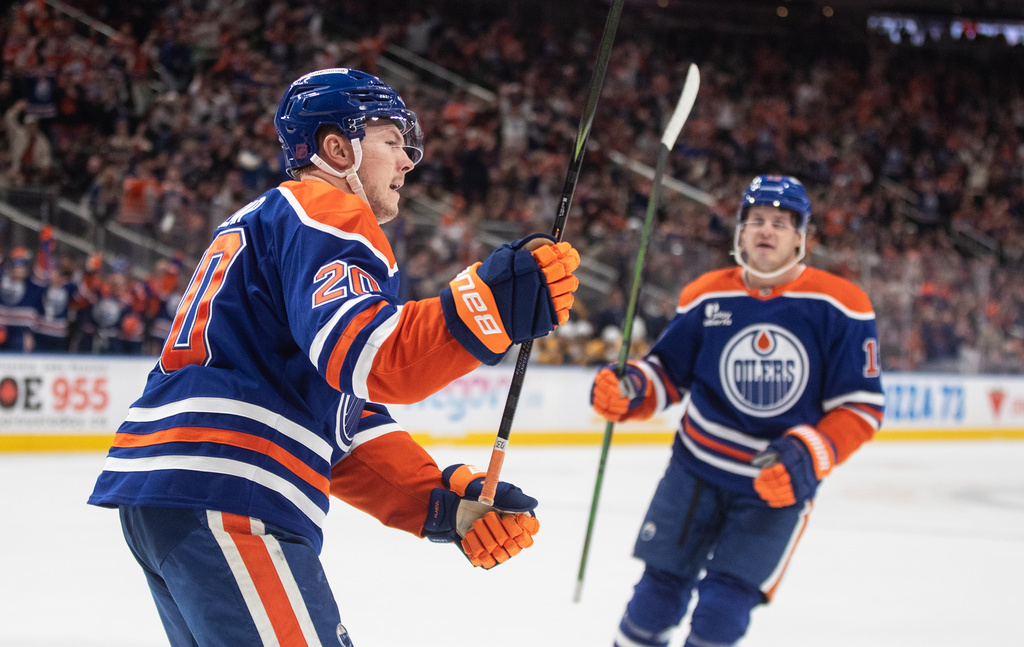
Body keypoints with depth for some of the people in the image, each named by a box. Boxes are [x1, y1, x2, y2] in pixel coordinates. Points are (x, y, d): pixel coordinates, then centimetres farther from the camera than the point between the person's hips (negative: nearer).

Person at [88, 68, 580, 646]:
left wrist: (444, 501, 10)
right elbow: (365, 356, -22)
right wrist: (491, 306, -33)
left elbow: (350, 433, 22)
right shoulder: (329, 210, 0)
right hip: (221, 496, -10)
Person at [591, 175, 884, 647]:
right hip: (697, 469, 2)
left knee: (724, 604, -8)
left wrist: (808, 457, -23)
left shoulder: (839, 306, -11)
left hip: (780, 485, -2)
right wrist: (628, 391, -13)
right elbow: (669, 371, 9)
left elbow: (862, 406, -9)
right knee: (660, 590, 4)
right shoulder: (705, 298, -2)